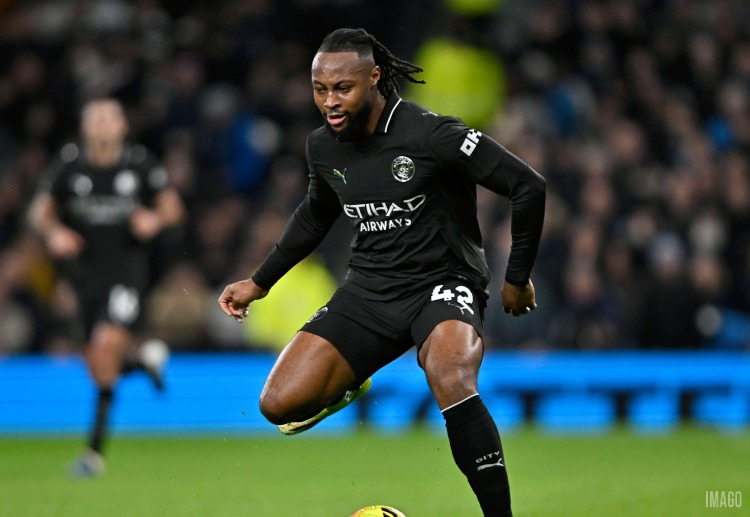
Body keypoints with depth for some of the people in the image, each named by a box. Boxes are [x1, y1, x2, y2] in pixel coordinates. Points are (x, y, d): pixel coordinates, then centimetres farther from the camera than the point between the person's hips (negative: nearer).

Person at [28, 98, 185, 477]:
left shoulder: (140, 164, -2)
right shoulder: (69, 164, 0)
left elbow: (172, 206, 9)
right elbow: (40, 211, 8)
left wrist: (156, 219, -13)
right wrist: (53, 232, -13)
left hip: (128, 266, -3)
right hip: (84, 271, 3)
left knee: (107, 343, -24)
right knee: (98, 366, 5)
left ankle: (96, 449, -19)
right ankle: (145, 357, 45)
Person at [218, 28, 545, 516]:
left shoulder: (430, 134, -18)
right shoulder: (323, 146, 1)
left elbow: (528, 186, -13)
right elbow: (315, 216, 24)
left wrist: (517, 277, -4)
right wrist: (259, 282, 26)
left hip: (443, 284, -6)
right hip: (369, 289, 6)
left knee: (451, 380, -39)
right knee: (279, 405, -9)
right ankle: (346, 384, 28)